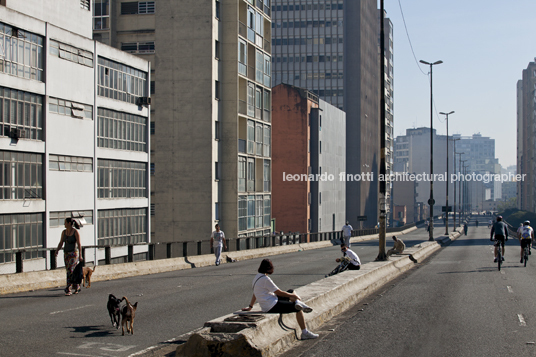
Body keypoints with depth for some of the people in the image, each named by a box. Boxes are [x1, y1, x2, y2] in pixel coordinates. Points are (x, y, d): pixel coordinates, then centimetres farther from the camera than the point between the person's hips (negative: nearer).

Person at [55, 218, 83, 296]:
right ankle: (77, 287, 25)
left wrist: (80, 256, -15)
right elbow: (61, 243, 8)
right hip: (66, 254, 6)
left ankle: (68, 290, -12)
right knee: (73, 272, 11)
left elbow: (79, 244, -11)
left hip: (74, 254, -6)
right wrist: (56, 251, -6)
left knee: (70, 272, -13)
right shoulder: (64, 232, 7)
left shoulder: (76, 232, -11)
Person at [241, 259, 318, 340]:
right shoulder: (265, 279, -18)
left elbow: (254, 294, 19)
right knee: (298, 309, -6)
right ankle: (305, 333, -4)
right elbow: (279, 292, -13)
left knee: (291, 291, 15)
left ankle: (298, 303, -14)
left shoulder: (257, 277, 10)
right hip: (272, 307, -10)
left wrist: (250, 307, 28)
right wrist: (293, 295, -2)